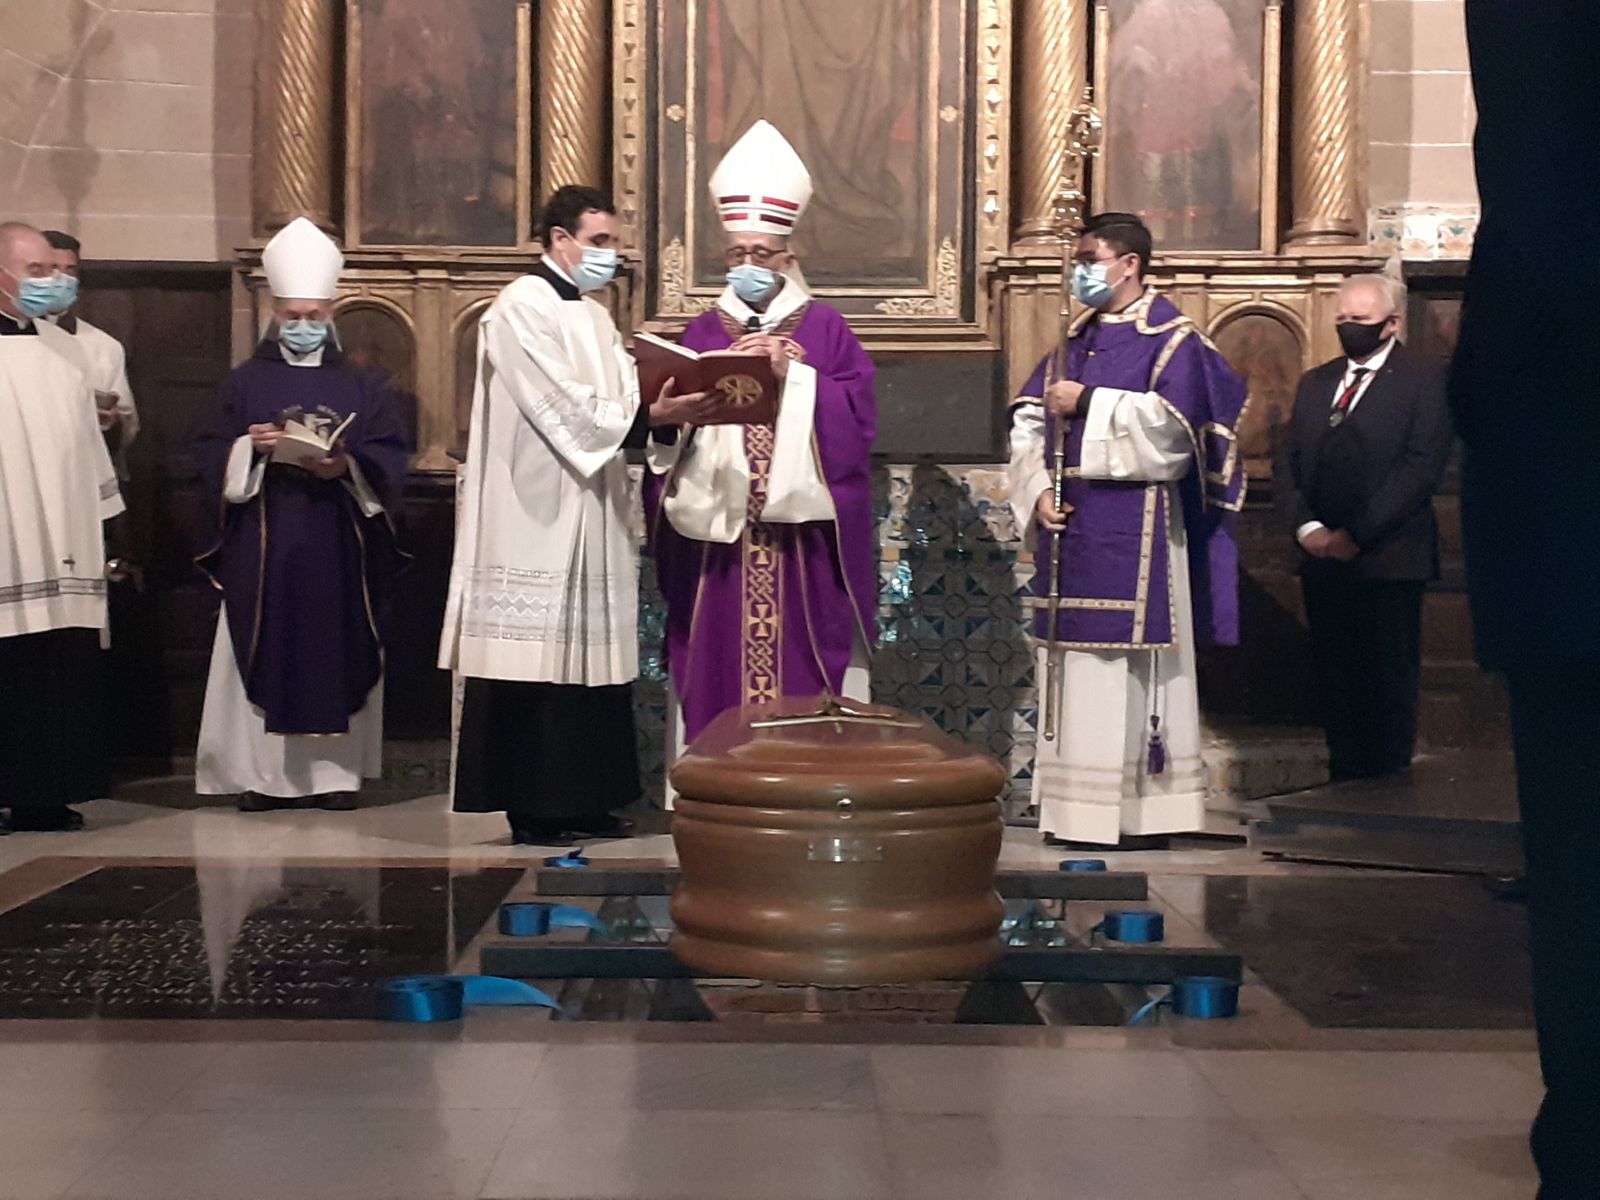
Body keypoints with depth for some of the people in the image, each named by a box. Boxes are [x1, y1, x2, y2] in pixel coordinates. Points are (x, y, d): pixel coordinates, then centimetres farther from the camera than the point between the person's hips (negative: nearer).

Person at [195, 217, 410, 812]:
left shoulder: (361, 387, 9)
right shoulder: (246, 381, 9)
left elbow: (388, 462, 1)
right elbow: (214, 459, 4)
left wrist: (346, 468, -17)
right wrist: (250, 447, -15)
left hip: (338, 547, 0)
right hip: (262, 547, 0)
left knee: (338, 651, 0)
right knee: (265, 653, -2)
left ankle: (335, 769, 6)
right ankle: (260, 771, 3)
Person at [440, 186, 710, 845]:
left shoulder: (595, 318, 19)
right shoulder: (521, 309, -8)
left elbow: (627, 394, 9)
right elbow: (566, 407, -17)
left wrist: (675, 407, -9)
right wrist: (650, 415, -22)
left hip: (590, 519, 9)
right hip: (539, 518, -9)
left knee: (588, 657, 8)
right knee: (541, 659, -7)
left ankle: (582, 801, 14)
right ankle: (534, 809, -1)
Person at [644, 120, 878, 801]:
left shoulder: (825, 330, 8)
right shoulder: (703, 334, 13)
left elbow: (856, 418, -3)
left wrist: (793, 375, -11)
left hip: (800, 534, -2)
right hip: (715, 530, 2)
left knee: (800, 655, -4)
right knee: (719, 659, -1)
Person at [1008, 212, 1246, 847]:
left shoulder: (1172, 338, -3)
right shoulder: (1076, 340, 17)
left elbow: (1170, 424, -17)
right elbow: (1029, 419, 13)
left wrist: (1088, 403, -14)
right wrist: (1037, 489, -3)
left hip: (1134, 529, -7)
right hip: (1070, 526, 7)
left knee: (1131, 666, -6)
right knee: (1074, 663, 8)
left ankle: (1143, 809, -1)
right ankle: (1076, 802, 13)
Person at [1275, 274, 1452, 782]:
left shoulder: (1425, 379, -2)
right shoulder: (1315, 382, 17)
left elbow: (1421, 467, -12)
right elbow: (1286, 463, 12)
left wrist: (1356, 534, -15)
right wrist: (1306, 526, -5)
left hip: (1388, 558, -5)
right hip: (1322, 558, 5)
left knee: (1389, 684, -1)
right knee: (1336, 681, 8)